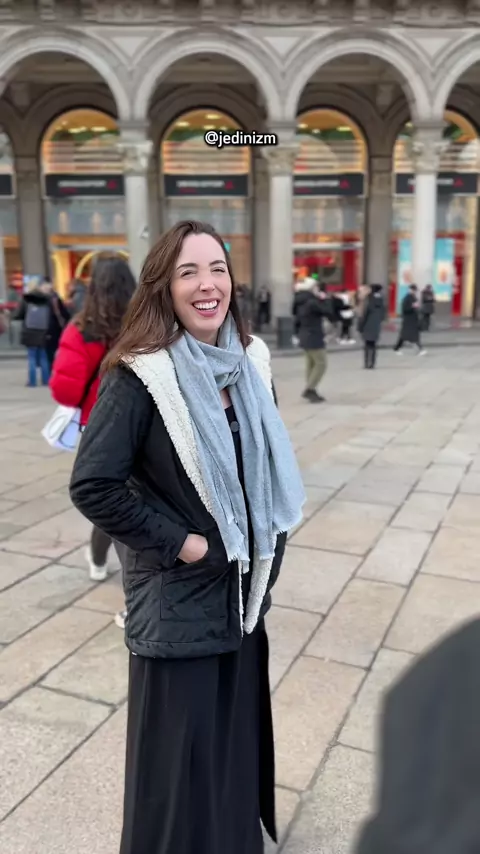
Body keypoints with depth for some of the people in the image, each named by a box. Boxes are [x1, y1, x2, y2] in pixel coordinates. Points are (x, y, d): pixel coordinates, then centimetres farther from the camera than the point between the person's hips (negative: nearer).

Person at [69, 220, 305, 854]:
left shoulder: (250, 360, -1)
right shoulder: (141, 374, -20)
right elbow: (91, 485, -21)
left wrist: (268, 545, 7)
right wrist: (175, 542, -17)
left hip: (243, 583, 6)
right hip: (179, 593, -6)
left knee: (239, 725, 23)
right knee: (180, 743, 11)